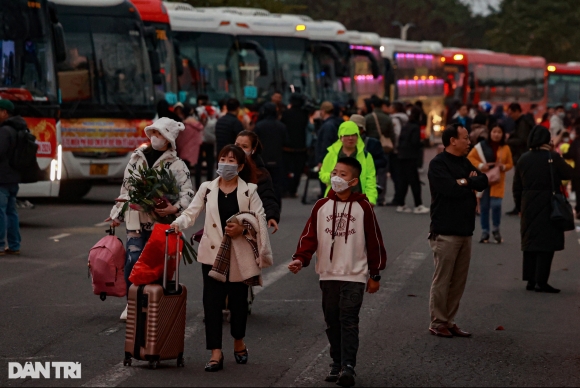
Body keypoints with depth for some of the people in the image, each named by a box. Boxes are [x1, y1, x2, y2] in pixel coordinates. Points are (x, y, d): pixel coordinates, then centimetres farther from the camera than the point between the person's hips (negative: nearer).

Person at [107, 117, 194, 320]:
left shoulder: (176, 164, -1)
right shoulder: (137, 158, 10)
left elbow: (187, 192, -7)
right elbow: (126, 189, 16)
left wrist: (176, 208, -25)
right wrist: (117, 214, 16)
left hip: (161, 221, -2)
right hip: (136, 220, 2)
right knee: (133, 259, -9)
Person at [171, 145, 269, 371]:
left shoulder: (249, 190, 2)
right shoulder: (207, 189, 5)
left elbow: (260, 221, -2)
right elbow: (191, 213, -2)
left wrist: (242, 230, -19)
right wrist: (178, 223, -22)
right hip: (213, 253, 1)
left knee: (238, 300, 10)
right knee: (212, 301, -5)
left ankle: (239, 342, 35)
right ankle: (216, 353, -4)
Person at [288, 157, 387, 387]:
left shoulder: (363, 207, -2)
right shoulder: (322, 206, 5)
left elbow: (374, 241, 2)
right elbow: (310, 236, 3)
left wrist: (375, 274, 3)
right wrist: (300, 259, -14)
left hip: (354, 275, -4)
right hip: (328, 275, 4)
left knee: (348, 321, -11)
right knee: (332, 322, 8)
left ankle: (347, 368, -14)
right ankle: (337, 364, 18)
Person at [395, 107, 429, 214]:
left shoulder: (405, 127, 11)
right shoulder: (415, 127, -12)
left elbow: (400, 139, 12)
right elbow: (415, 143, -17)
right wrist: (422, 144, 0)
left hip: (402, 156, 8)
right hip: (411, 157, -8)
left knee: (404, 181, 12)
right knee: (414, 181, -6)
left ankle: (401, 205, 13)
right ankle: (418, 206, -6)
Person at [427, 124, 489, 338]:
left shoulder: (464, 163, 17)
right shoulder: (438, 164, -8)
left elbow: (482, 182, 6)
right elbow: (451, 189, -21)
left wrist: (464, 182, -10)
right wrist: (470, 184, -4)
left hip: (464, 231, 8)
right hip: (445, 232, -8)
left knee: (459, 280, 9)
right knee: (442, 280, -4)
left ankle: (449, 322, 15)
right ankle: (437, 323, 2)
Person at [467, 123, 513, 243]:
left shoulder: (505, 148, 4)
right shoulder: (481, 146, -2)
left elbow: (510, 164, 10)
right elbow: (470, 158, -1)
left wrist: (503, 167, -12)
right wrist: (480, 165, -15)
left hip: (497, 181, 0)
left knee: (496, 205, -13)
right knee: (484, 206, 4)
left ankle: (496, 229, 9)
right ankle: (485, 232, 15)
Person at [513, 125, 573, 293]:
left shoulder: (523, 159, 4)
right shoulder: (553, 157, -11)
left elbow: (517, 186, 9)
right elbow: (568, 174, -2)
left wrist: (520, 205, 19)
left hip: (528, 205, 5)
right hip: (548, 205, -5)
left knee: (530, 241, 12)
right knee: (546, 242, -2)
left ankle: (530, 280, 14)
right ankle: (541, 281, -7)